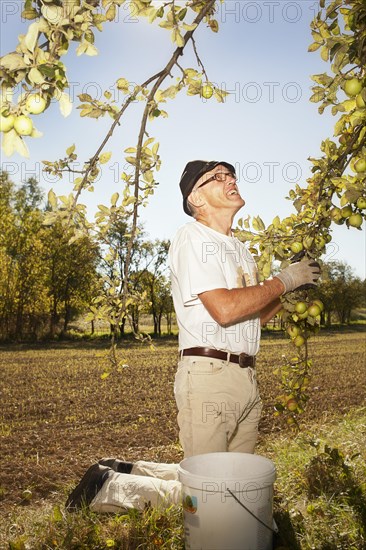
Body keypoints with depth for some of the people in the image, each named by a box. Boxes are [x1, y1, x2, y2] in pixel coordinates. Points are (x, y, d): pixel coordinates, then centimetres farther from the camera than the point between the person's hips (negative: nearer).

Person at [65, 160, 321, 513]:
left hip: (246, 377, 9)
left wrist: (293, 288, 8)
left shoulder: (239, 248, 20)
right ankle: (107, 486, 14)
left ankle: (128, 471, 25)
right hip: (208, 376, -9)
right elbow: (224, 309, -20)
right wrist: (282, 281, -9)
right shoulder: (191, 237, -7)